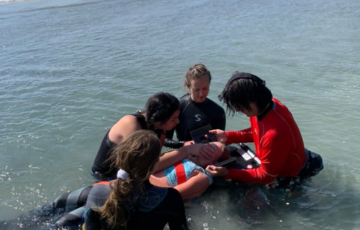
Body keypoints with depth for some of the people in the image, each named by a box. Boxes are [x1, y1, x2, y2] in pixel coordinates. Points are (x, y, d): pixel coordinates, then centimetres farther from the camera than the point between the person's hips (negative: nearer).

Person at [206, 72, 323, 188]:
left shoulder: (275, 133, -39)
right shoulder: (265, 105, -15)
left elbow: (266, 175, -26)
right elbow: (256, 133, 6)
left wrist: (228, 173, -28)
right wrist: (228, 136, -6)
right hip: (272, 163, 8)